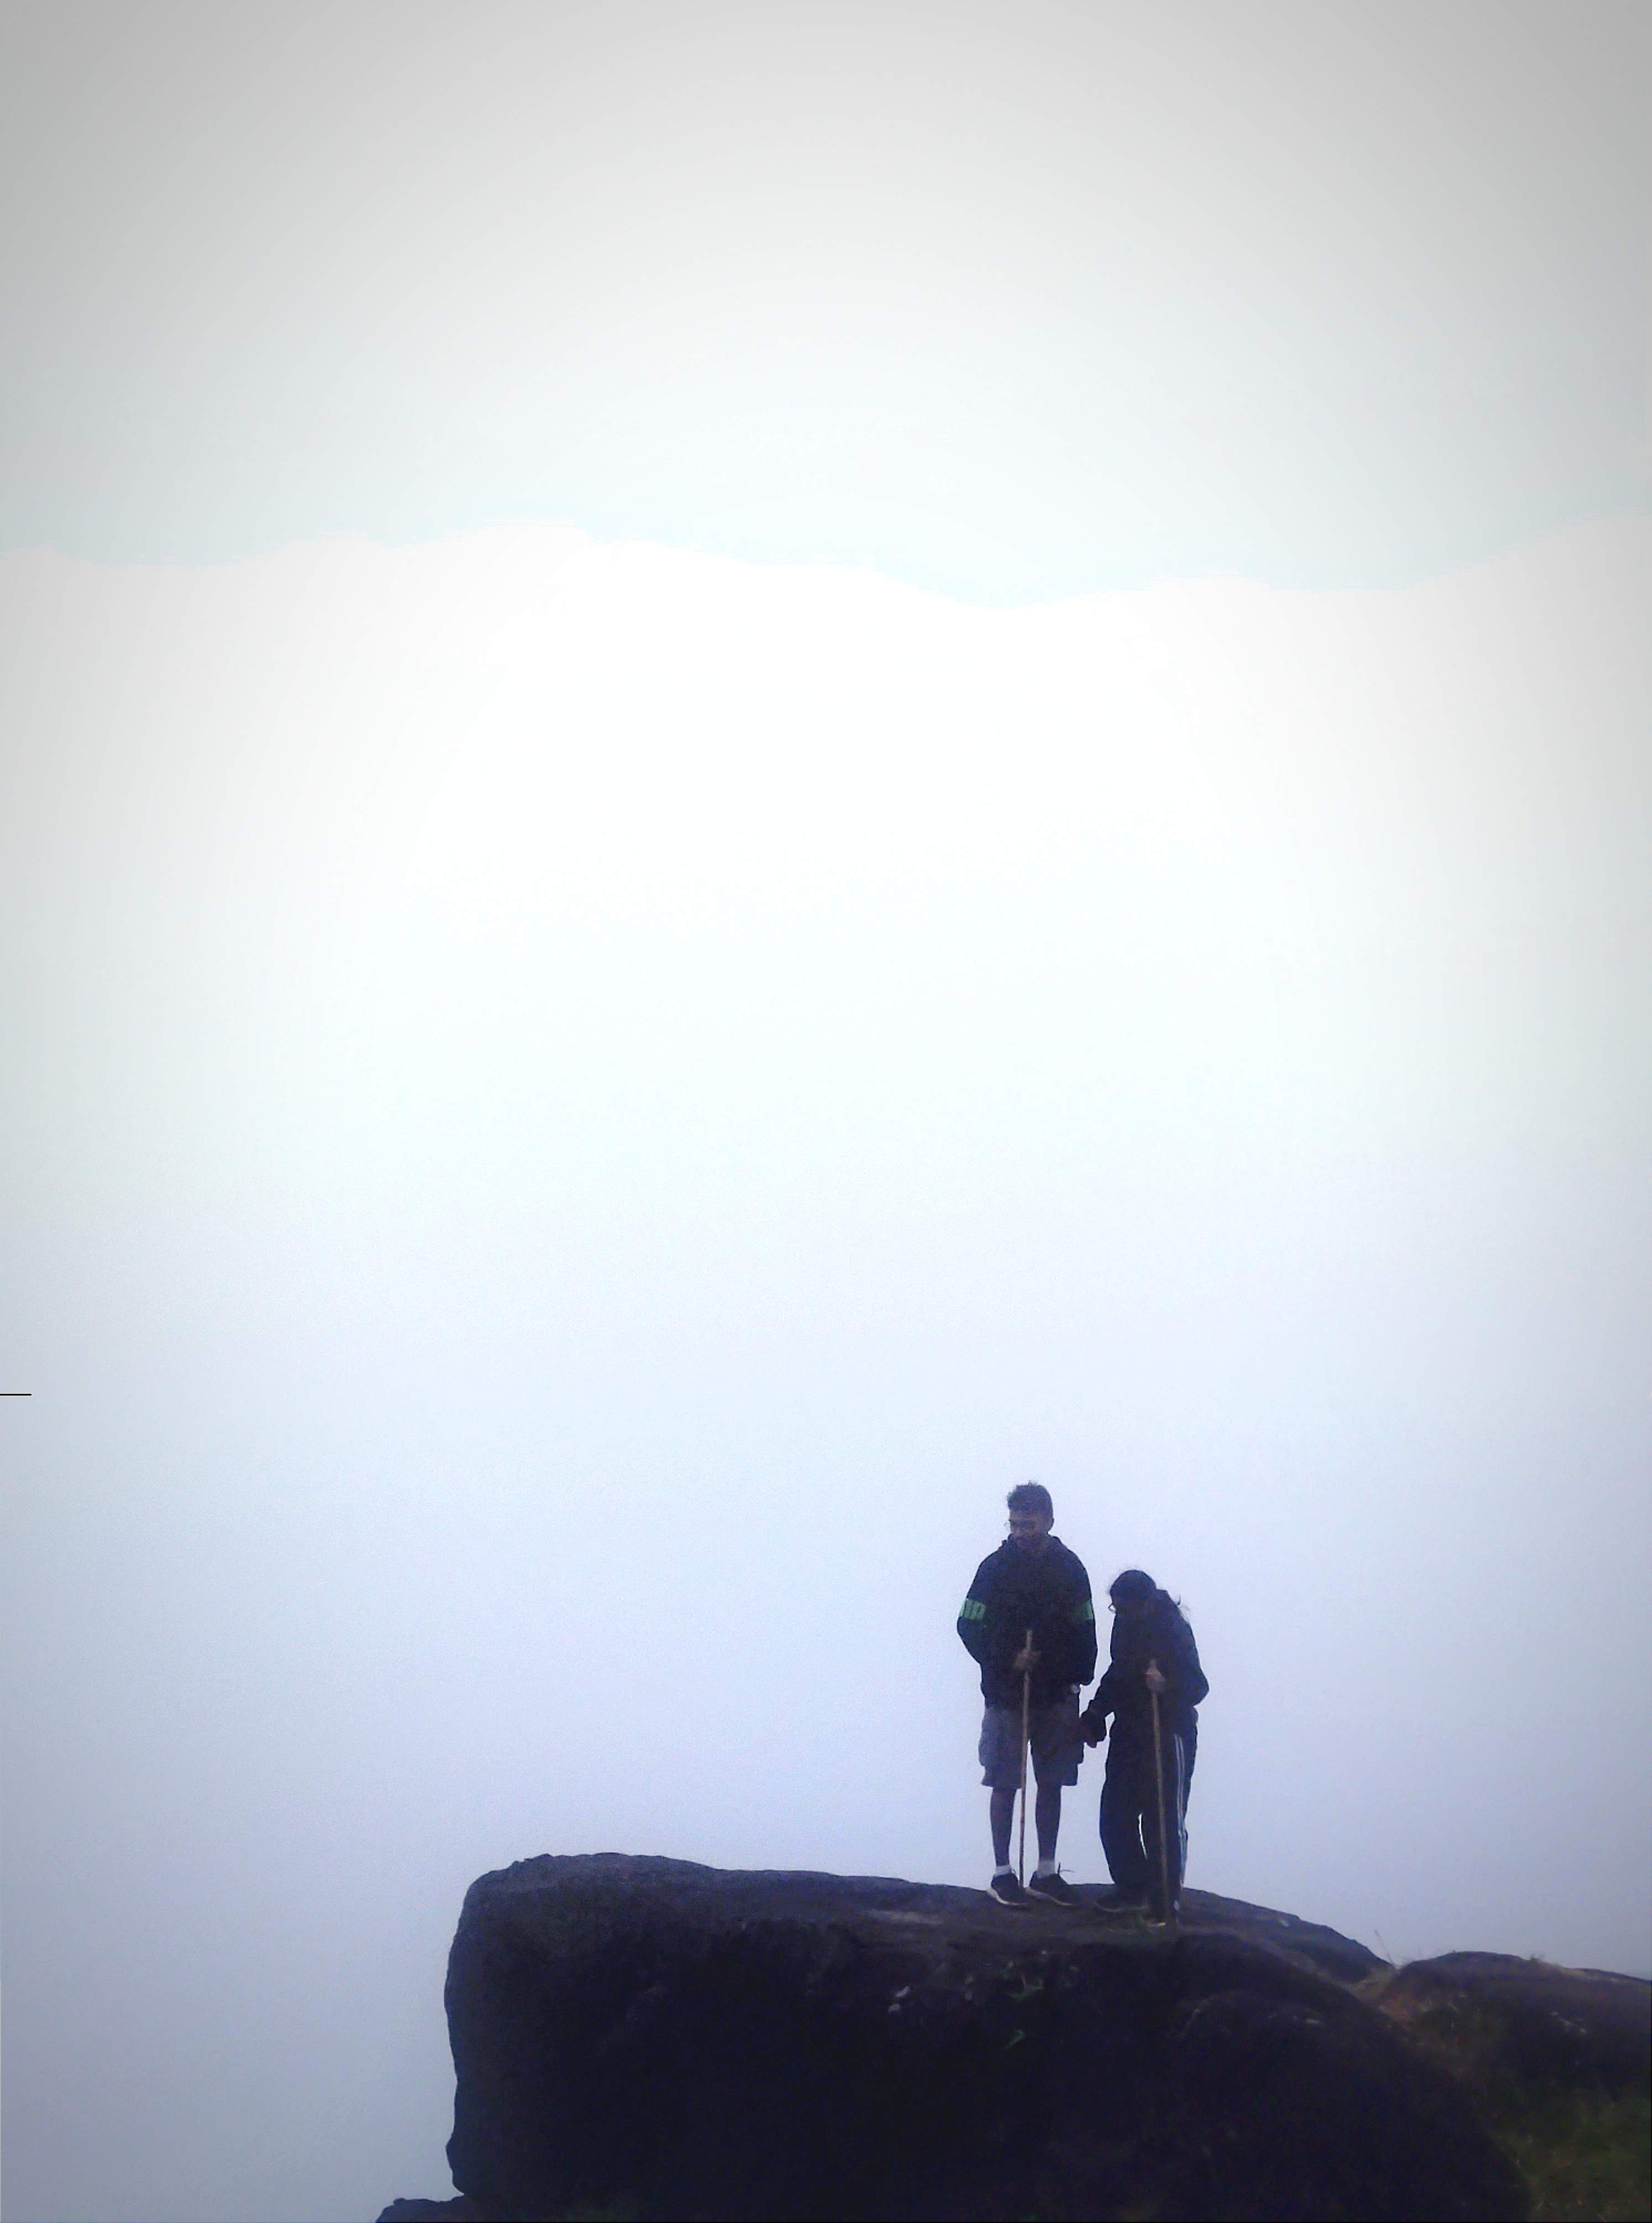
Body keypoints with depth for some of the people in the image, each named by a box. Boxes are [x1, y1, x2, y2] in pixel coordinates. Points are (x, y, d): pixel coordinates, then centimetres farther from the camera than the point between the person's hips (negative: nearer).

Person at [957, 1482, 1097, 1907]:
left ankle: (1046, 1873, 15)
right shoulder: (997, 1566, -5)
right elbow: (970, 1628, -4)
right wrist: (1007, 1661, -16)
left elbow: (1084, 1632, 8)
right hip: (1006, 1694, -3)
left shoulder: (1069, 1567, 3)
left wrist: (1077, 1678, -3)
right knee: (1005, 1784, 0)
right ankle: (1002, 1874, 7)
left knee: (1052, 1783, 7)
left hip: (1057, 1696, 3)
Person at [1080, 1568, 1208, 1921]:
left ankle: (1165, 1902, 0)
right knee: (1116, 1816, 8)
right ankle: (1132, 1888, 21)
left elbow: (1197, 1686, -23)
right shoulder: (1125, 1624, 5)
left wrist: (1166, 1685, -42)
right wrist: (1095, 1714, 14)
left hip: (1168, 1735, -8)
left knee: (1164, 1821, -6)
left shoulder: (1173, 1629, -17)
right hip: (1129, 1733, 8)